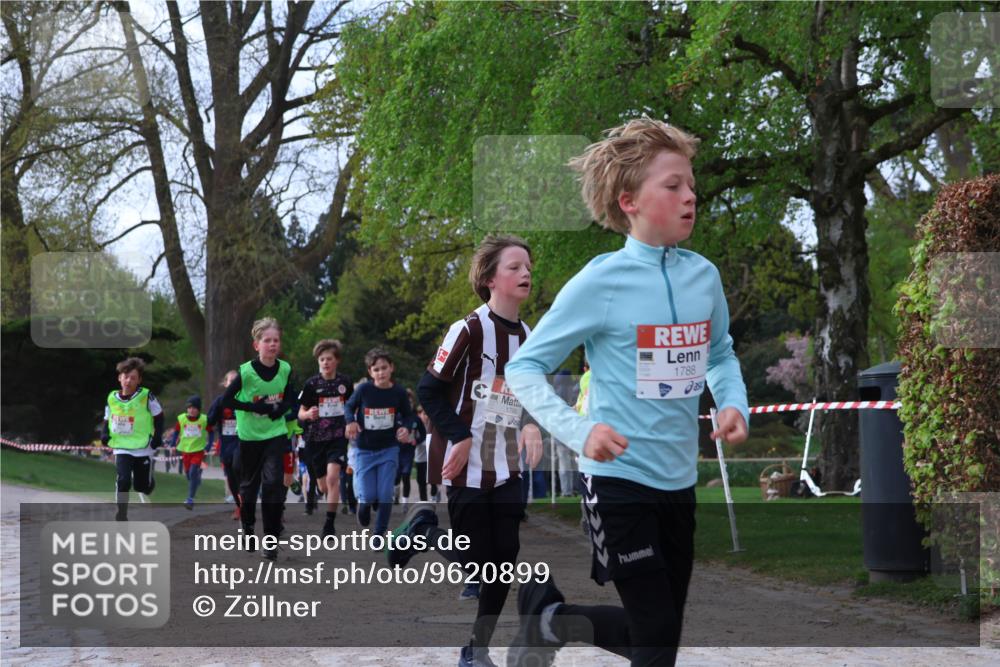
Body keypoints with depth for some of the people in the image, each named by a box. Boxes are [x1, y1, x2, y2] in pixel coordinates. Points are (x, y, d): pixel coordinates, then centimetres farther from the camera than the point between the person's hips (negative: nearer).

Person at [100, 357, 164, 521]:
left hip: (143, 448, -1)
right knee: (123, 480, -18)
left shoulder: (146, 396, -10)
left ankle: (150, 482, 46)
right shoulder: (112, 398, -2)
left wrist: (158, 436, -7)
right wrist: (104, 434, -4)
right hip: (121, 448, 1)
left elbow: (159, 416, 1)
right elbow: (107, 419, 13)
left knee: (142, 486, 8)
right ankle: (121, 516, -9)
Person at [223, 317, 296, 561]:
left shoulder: (285, 369, -7)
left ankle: (271, 539, -7)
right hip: (250, 435, -1)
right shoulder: (246, 372, -17)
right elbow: (227, 400, -12)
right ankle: (247, 525, 39)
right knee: (250, 483, 13)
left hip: (276, 433, 1)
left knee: (273, 482, -11)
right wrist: (256, 407, -21)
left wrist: (281, 408, -13)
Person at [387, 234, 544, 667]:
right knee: (475, 558, -5)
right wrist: (460, 437, -17)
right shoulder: (470, 329, -13)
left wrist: (532, 425, 1)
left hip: (507, 468, 6)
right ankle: (425, 528, 21)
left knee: (505, 559, 2)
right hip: (467, 466, -6)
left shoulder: (527, 336, 9)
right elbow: (429, 389, -14)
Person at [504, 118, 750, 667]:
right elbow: (524, 368, -10)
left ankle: (545, 616, 34)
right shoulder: (601, 281, -14)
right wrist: (580, 431, -24)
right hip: (619, 478, -6)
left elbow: (721, 352, 20)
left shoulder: (704, 276, 2)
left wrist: (734, 404, -1)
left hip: (680, 482, 6)